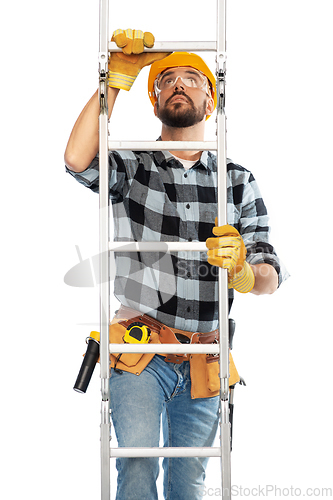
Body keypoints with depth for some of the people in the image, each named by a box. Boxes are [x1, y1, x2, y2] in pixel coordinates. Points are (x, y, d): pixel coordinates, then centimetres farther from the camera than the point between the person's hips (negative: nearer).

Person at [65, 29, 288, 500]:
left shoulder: (240, 182, 9)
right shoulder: (131, 167, 4)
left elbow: (271, 276, 2)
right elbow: (79, 158, -19)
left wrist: (243, 270, -23)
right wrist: (118, 77, -13)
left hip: (204, 365, 3)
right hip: (140, 356, -2)